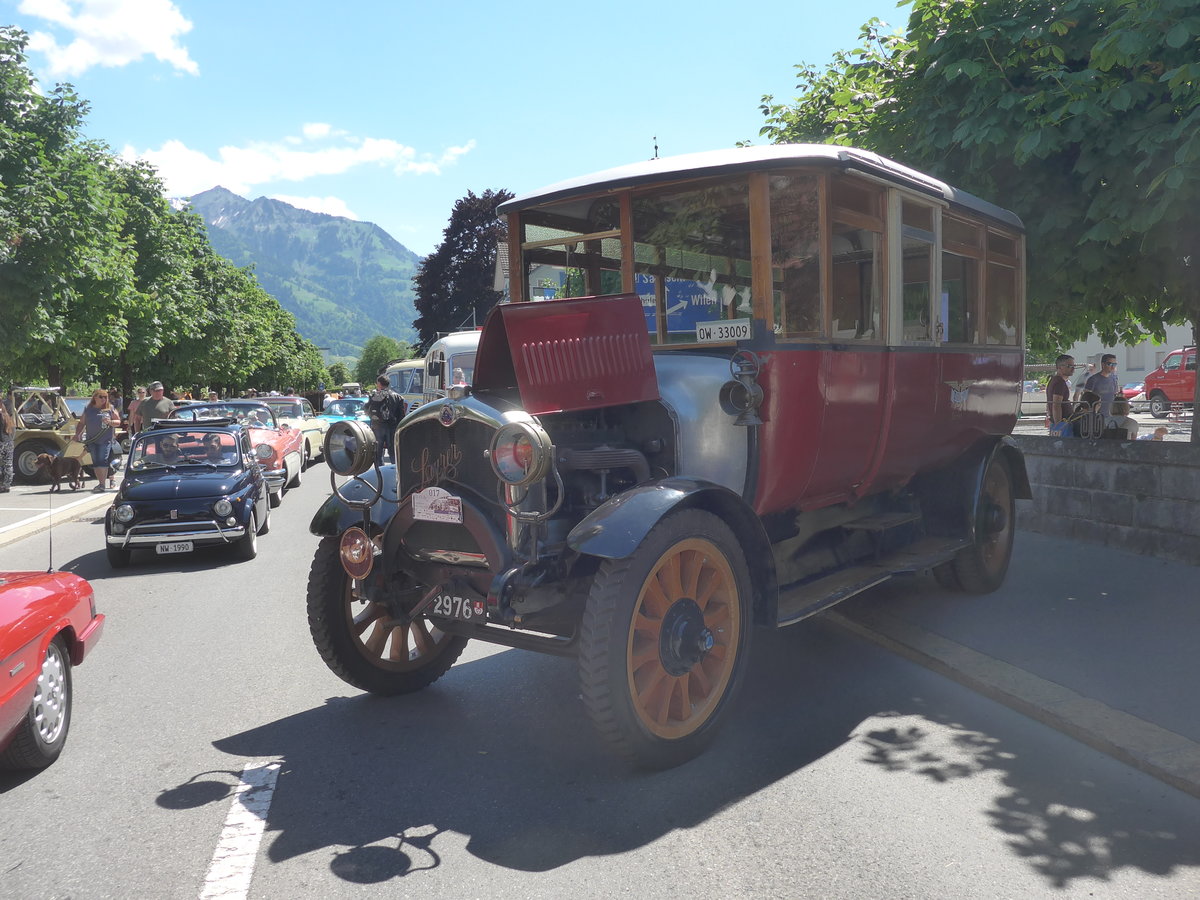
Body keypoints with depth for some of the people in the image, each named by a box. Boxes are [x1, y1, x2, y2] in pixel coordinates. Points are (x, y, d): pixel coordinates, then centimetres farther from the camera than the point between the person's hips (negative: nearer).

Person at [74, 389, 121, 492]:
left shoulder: (110, 409, 5)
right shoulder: (88, 409, 11)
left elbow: (118, 422, 6)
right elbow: (81, 423, 15)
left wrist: (110, 422, -13)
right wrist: (77, 434, 3)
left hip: (105, 440, -3)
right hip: (92, 440, 4)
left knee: (102, 461, -13)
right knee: (95, 462, 7)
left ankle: (103, 484, -14)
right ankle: (100, 483, 17)